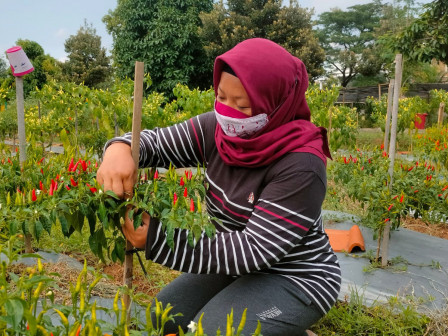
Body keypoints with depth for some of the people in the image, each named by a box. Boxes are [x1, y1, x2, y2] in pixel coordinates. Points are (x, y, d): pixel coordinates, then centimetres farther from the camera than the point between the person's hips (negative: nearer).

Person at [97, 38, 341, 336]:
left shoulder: (300, 166, -29)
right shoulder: (218, 129, -10)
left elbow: (255, 249, -30)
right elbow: (154, 142, -3)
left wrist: (157, 239, -33)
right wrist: (120, 150, -29)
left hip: (295, 279, -7)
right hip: (240, 264, 7)